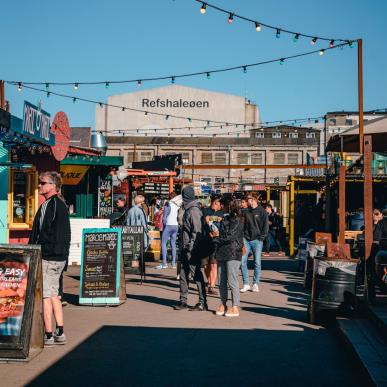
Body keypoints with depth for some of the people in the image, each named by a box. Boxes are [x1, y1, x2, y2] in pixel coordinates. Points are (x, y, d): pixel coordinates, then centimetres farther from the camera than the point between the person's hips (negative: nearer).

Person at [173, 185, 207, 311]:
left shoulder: (193, 210, -15)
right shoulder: (188, 209, 15)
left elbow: (197, 231, -20)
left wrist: (191, 245, -21)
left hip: (192, 249, -10)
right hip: (186, 249, 10)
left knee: (197, 275, -4)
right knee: (183, 275, 12)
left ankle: (202, 303, 2)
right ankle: (183, 301, 19)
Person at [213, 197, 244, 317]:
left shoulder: (236, 220, -8)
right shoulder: (224, 219, 17)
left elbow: (230, 236, -15)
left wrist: (217, 236, -3)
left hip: (232, 254, -8)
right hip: (222, 253, 8)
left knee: (232, 281, -5)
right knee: (222, 282, 9)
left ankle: (235, 308, 0)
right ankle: (223, 304, 19)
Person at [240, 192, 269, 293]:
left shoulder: (262, 211, -1)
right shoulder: (246, 212, 8)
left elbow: (266, 225, -1)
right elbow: (242, 225, 13)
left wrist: (262, 237, -8)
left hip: (257, 240, -3)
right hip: (246, 239, 3)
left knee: (257, 263, 1)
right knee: (242, 261, -3)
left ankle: (255, 284, 10)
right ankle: (246, 284, 5)